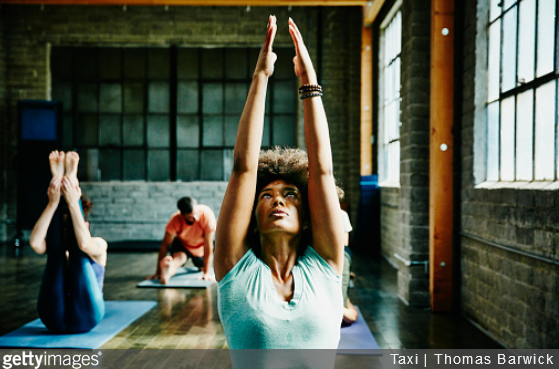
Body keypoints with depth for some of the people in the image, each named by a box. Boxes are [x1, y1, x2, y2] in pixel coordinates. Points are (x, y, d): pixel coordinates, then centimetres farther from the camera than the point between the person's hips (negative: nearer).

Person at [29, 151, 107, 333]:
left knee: (77, 252, -16)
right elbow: (35, 243, -13)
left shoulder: (99, 245, 9)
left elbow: (84, 244, -21)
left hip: (85, 317, -2)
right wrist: (52, 203, -21)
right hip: (54, 319, 2)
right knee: (56, 251, -15)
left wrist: (73, 203, -26)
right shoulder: (59, 248, 15)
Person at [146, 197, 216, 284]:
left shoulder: (207, 214, -36)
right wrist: (158, 272, -31)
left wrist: (207, 273, -34)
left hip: (200, 247, 3)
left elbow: (208, 245, -32)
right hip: (181, 243, -3)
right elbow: (165, 245, -29)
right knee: (178, 258, -31)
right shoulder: (176, 220, -33)